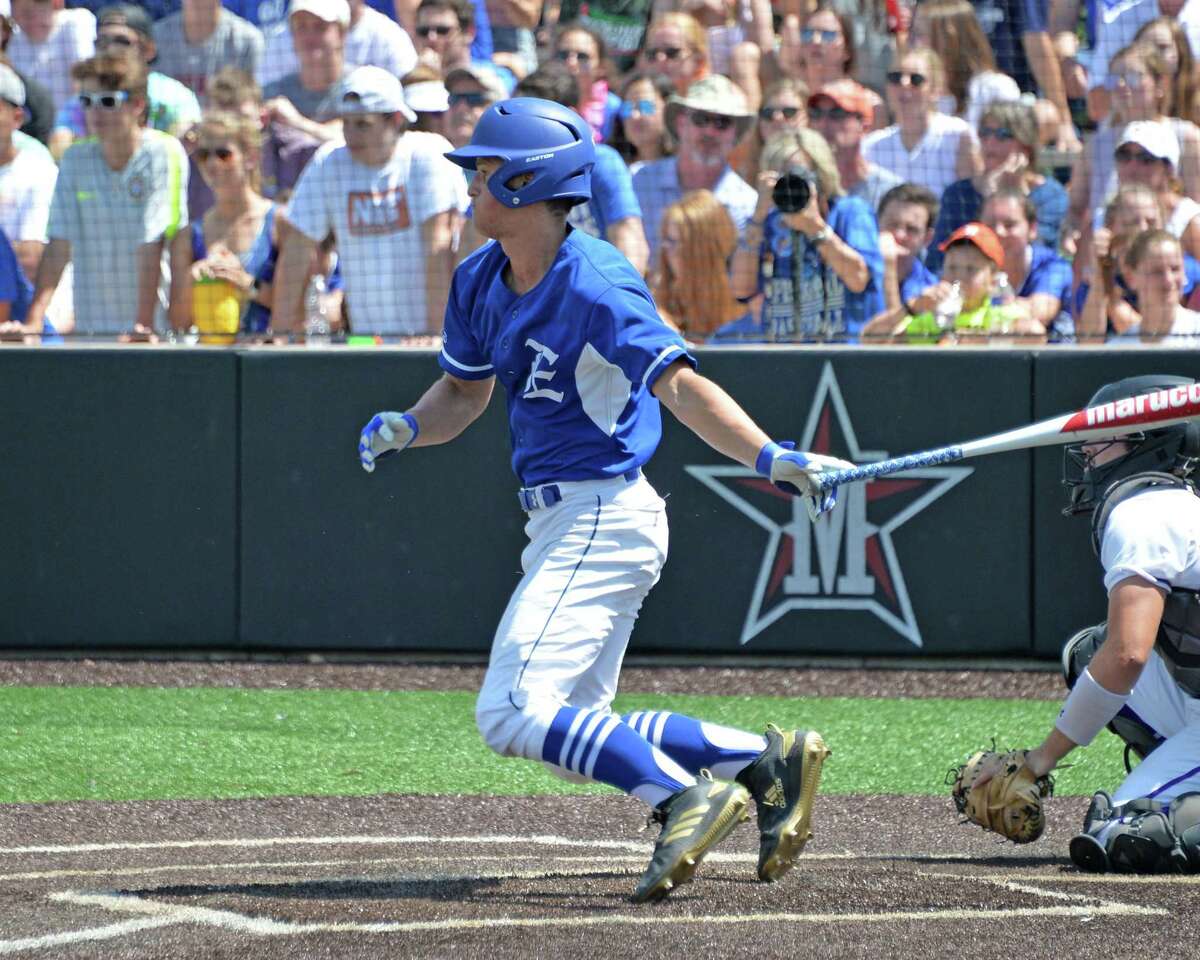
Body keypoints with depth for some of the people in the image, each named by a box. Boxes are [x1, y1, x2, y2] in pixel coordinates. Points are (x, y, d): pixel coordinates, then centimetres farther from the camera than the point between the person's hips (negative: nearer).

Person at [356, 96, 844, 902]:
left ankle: (685, 795, -16)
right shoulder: (482, 283, 8)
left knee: (513, 713, -18)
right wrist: (407, 427, -2)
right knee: (576, 736, 13)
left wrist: (770, 457, -41)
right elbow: (466, 391, 20)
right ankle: (765, 761, 16)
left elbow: (676, 384, -28)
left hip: (603, 517, -10)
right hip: (562, 523, 10)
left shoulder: (595, 285, -19)